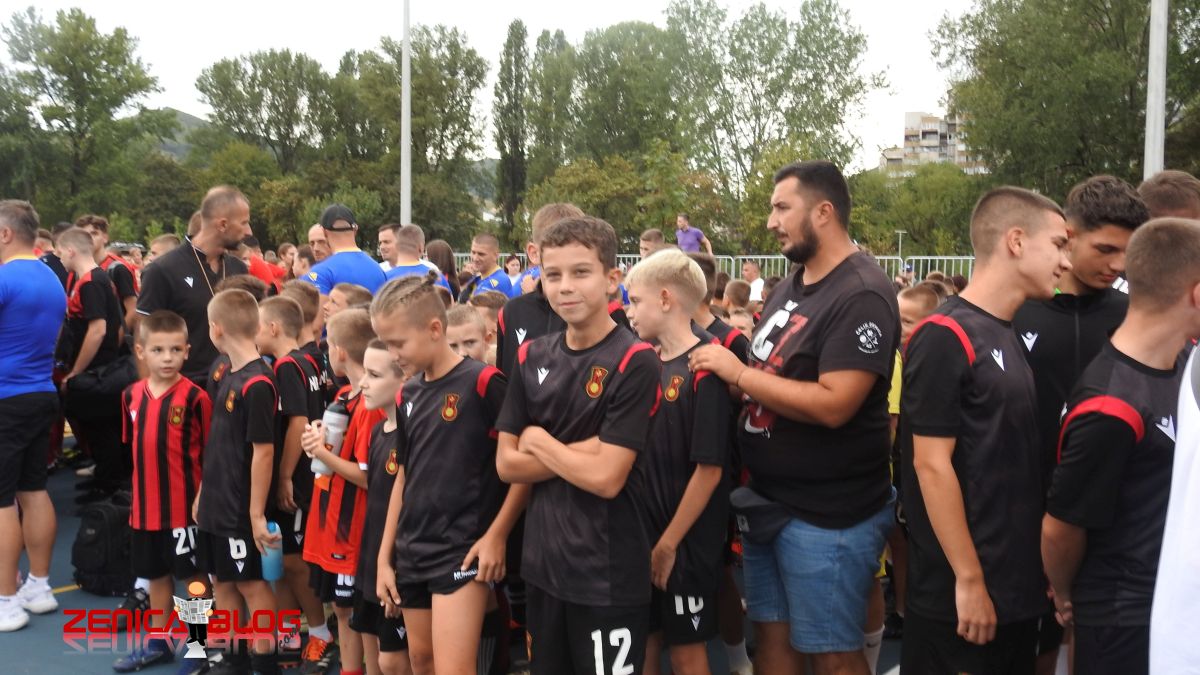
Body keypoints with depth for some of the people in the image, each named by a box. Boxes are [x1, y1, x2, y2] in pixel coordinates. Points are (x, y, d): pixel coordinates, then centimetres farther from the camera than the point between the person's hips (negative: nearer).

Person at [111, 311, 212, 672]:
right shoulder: (132, 395, 3)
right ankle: (157, 643, 35)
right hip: (145, 506, 6)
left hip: (185, 507, -6)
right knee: (156, 574, 19)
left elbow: (210, 453, -10)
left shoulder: (195, 397, -14)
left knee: (195, 575, 7)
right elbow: (135, 446, 14)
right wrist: (140, 491, 13)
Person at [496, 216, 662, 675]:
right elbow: (507, 464, 0)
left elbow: (607, 477, -19)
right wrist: (580, 451, -12)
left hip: (609, 574, -5)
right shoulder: (531, 357, 3)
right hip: (543, 563, 6)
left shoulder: (635, 362, -14)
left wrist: (541, 442, -6)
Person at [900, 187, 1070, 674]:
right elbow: (932, 464, -19)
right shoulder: (945, 338, -17)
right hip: (960, 593, -8)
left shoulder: (1009, 337, 10)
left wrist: (1038, 563, 13)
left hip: (1018, 584, 9)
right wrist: (969, 578, -19)